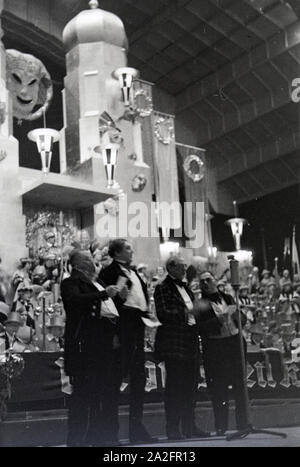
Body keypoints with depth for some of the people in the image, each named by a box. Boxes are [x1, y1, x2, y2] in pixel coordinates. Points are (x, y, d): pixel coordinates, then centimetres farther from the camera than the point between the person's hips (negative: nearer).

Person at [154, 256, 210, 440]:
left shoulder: (186, 288, 19)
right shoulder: (163, 288, -5)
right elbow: (162, 314, -15)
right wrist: (184, 313, -22)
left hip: (190, 343, 8)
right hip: (174, 344, -8)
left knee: (191, 385, 9)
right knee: (175, 386, -4)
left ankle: (190, 426, 18)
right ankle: (173, 429, 3)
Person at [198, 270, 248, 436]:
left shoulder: (228, 298, 16)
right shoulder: (200, 304, 2)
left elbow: (243, 320, 15)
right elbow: (201, 328, -10)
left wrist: (237, 315, -6)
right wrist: (219, 320, -20)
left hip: (235, 343, 3)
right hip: (214, 348, -3)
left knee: (240, 385, 3)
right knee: (219, 389, -3)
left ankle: (243, 423, 14)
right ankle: (221, 426, 7)